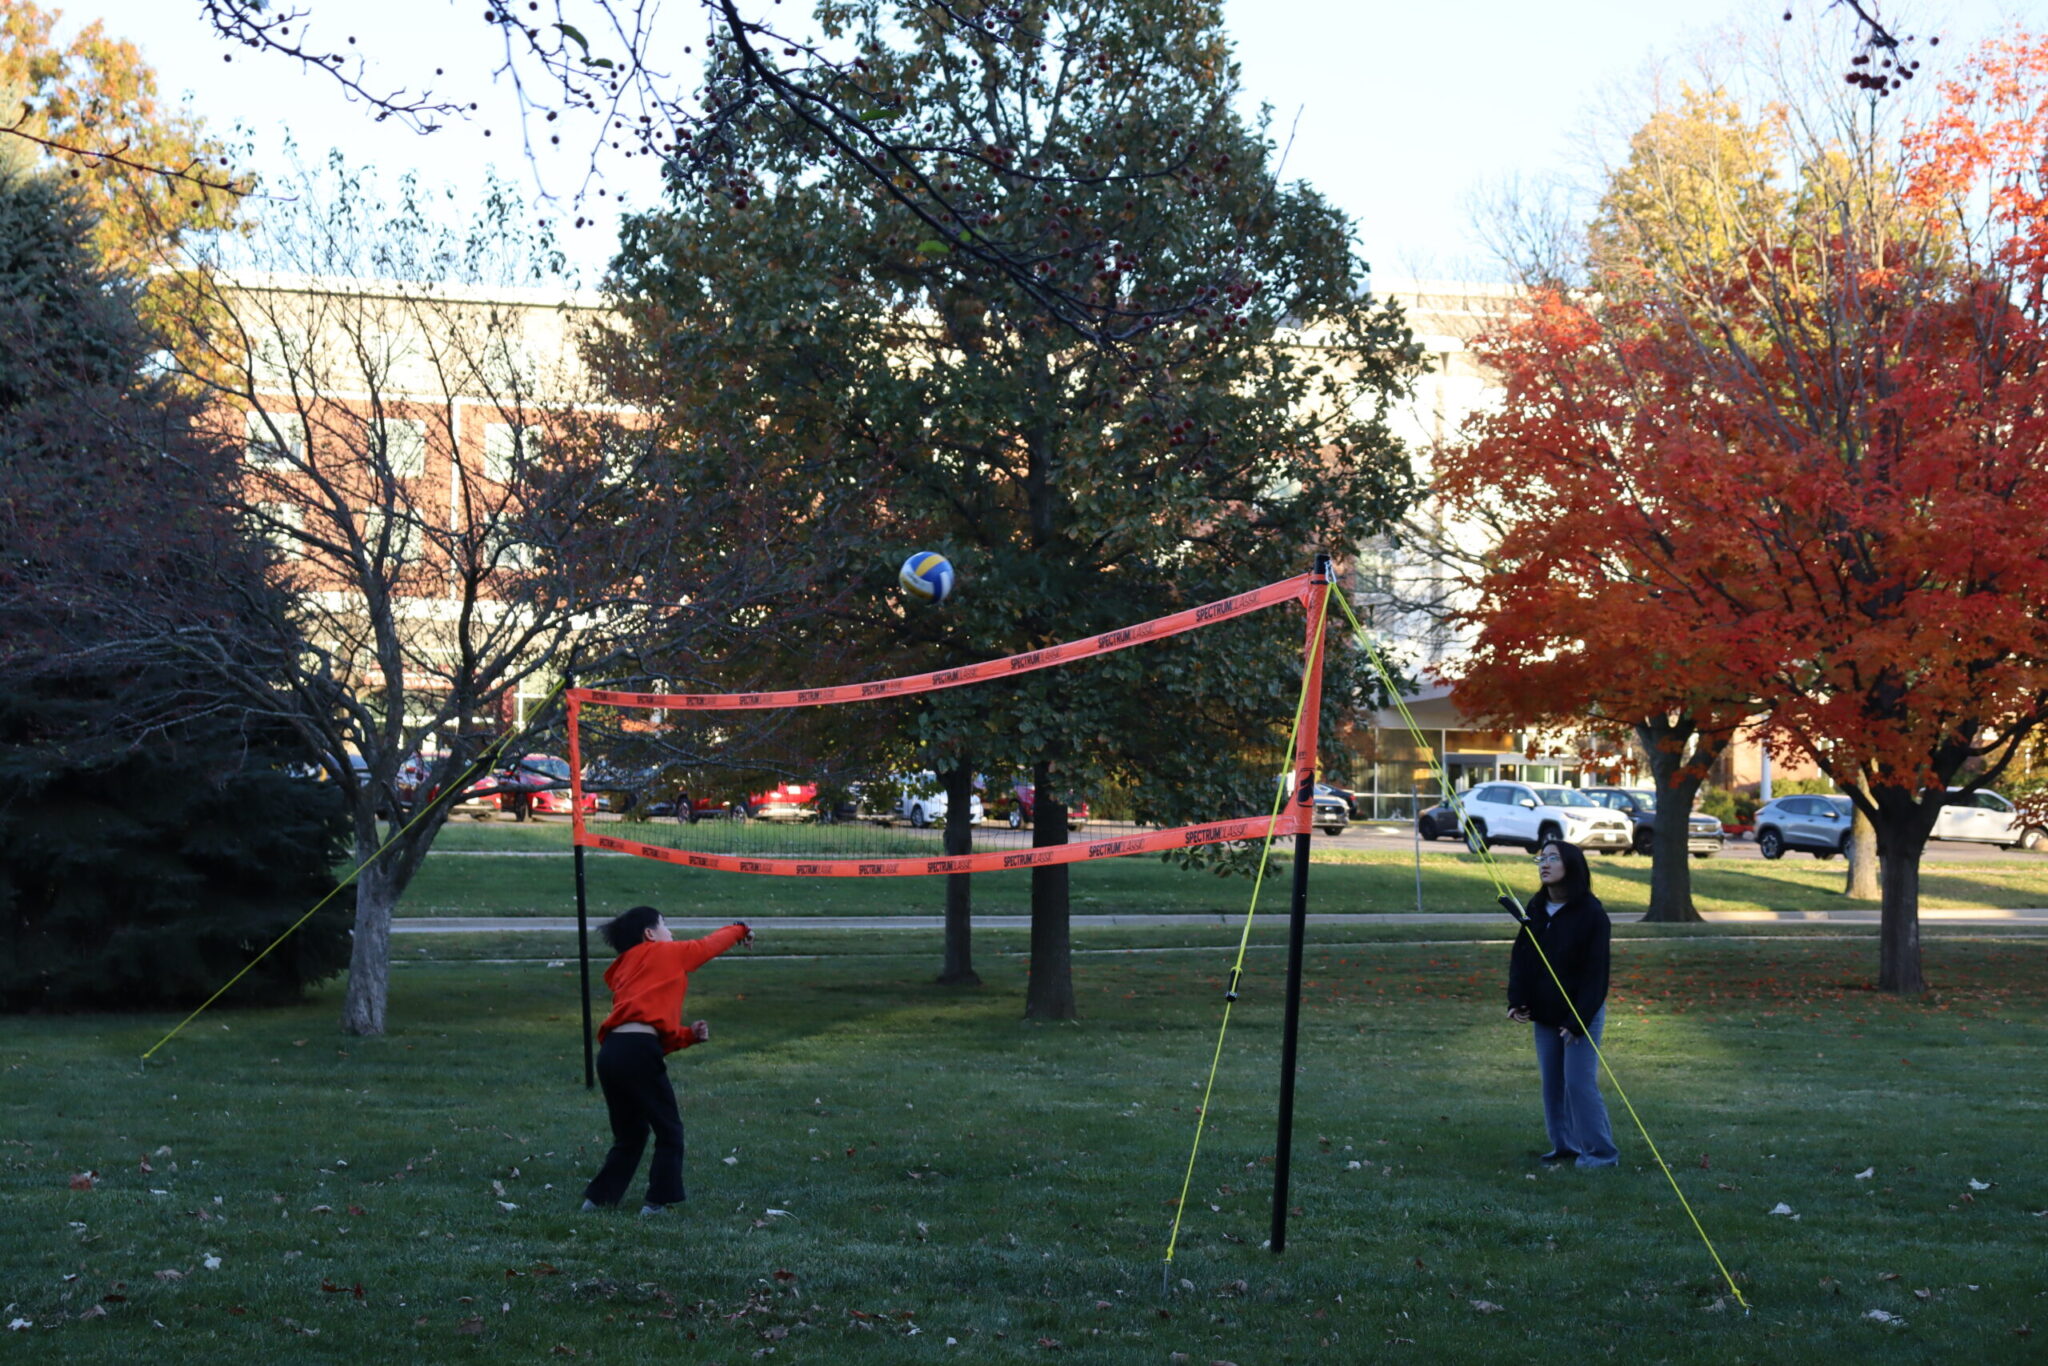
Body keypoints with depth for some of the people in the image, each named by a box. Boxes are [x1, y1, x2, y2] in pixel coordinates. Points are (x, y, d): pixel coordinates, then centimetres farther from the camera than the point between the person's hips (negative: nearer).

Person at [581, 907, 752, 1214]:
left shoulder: (625, 971, 29)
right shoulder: (665, 953, 9)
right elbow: (708, 945, 23)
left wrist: (689, 1035, 17)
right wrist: (739, 929, 39)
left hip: (609, 1053, 8)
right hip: (638, 1052, -8)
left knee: (629, 1134, 21)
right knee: (669, 1131, 6)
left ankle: (598, 1198, 21)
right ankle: (656, 1203, 4)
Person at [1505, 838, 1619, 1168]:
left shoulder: (1591, 913, -14)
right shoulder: (1535, 908, 5)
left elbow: (1595, 973, -14)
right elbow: (1520, 957, 5)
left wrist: (1578, 1020, -18)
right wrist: (1517, 1002, -9)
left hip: (1581, 1015, -6)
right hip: (1544, 1014, 6)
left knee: (1579, 1083, -7)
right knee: (1551, 1083, 9)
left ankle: (1600, 1151, 4)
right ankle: (1564, 1145, 21)